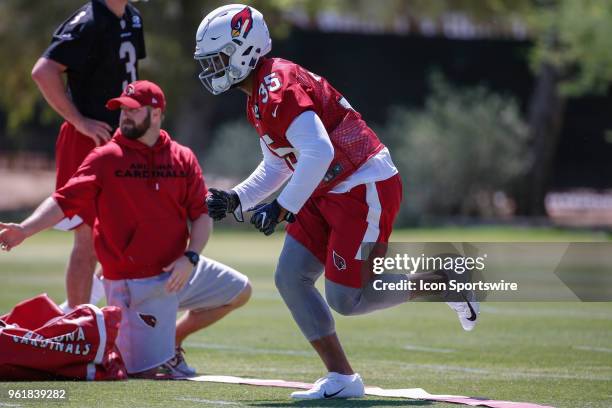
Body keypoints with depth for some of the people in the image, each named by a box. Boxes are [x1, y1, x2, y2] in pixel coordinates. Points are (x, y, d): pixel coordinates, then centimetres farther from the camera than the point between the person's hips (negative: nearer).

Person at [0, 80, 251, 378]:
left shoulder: (183, 158, 4)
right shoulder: (105, 158, -7)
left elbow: (201, 214, 2)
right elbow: (63, 201, -16)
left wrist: (190, 257, -14)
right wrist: (24, 230, -31)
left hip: (177, 271, 5)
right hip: (134, 283, -5)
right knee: (151, 372, -12)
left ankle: (172, 340, 23)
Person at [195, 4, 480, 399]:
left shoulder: (279, 87, -20)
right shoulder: (258, 99, 14)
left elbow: (318, 152, -30)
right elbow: (277, 167, 22)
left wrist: (283, 208, -28)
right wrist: (235, 199, 11)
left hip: (367, 190, -10)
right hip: (329, 194, 10)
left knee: (345, 299, -9)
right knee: (291, 278, 1)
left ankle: (443, 283, 10)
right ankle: (341, 378, 7)